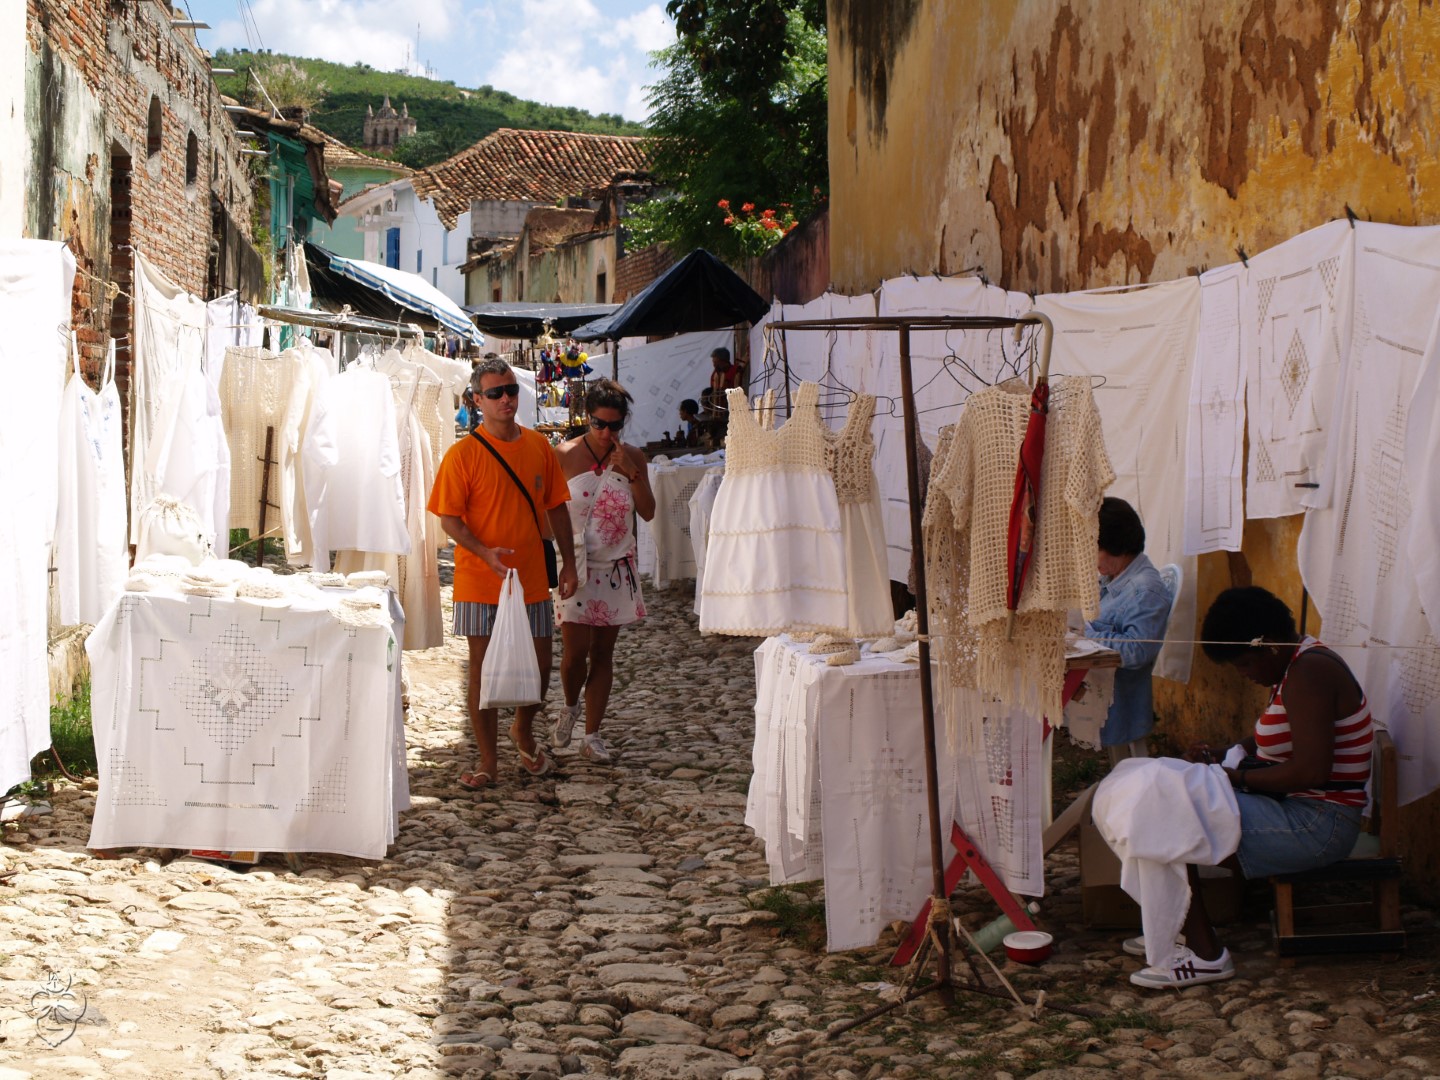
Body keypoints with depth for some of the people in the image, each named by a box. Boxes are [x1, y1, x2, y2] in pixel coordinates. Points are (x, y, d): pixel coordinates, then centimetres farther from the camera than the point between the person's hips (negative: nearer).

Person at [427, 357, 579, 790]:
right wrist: (485, 552, -23)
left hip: (532, 578, 4)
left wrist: (568, 562, 8)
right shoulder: (463, 454, -8)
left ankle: (523, 731, 38)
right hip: (480, 581, -3)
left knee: (540, 666, 9)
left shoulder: (539, 447, 4)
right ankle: (489, 761, 15)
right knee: (483, 670, 2)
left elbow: (556, 507, 12)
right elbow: (449, 517, -9)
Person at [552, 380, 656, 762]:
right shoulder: (566, 456, -5)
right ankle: (570, 706, 23)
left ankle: (592, 734, 15)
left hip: (616, 568, 2)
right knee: (575, 651, -9)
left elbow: (648, 512, -1)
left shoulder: (632, 458, 2)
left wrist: (631, 472, -12)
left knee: (603, 652, 6)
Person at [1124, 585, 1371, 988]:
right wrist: (1221, 756, 7)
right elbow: (1273, 742, 24)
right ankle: (1185, 931, 15)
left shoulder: (1307, 675, -21)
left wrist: (1236, 777, -17)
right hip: (1299, 809, 11)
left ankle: (1206, 954, -10)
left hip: (1317, 827, -11)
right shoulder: (1298, 665, 12)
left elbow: (1310, 771, -28)